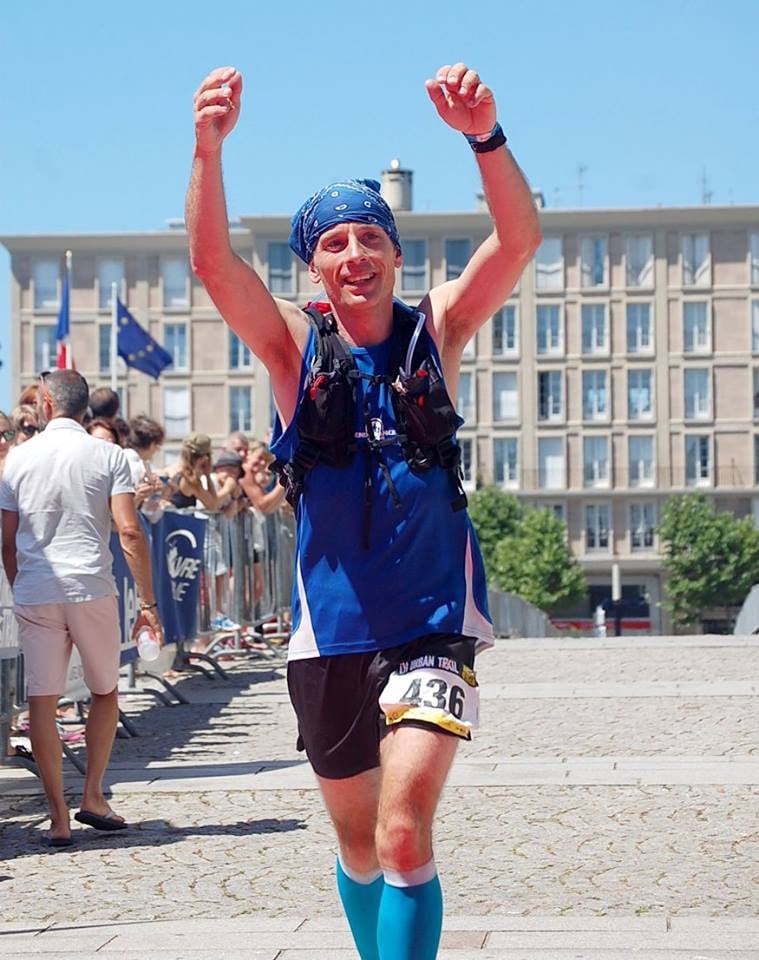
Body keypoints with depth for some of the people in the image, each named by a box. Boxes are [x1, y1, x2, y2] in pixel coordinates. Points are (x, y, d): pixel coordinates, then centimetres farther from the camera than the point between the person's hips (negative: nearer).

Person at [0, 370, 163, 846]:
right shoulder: (108, 456, 1)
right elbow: (130, 532, -7)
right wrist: (148, 601, -3)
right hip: (93, 591, -1)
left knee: (42, 701, 4)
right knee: (106, 692, 18)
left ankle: (59, 816, 2)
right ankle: (93, 796, 15)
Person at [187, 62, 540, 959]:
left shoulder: (437, 329, -1)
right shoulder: (295, 343, -1)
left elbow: (519, 240, -16)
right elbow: (212, 262, -17)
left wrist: (485, 136, -34)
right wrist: (208, 148, -34)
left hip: (434, 619, -2)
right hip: (331, 625, 2)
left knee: (404, 830, -18)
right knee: (356, 839, 16)